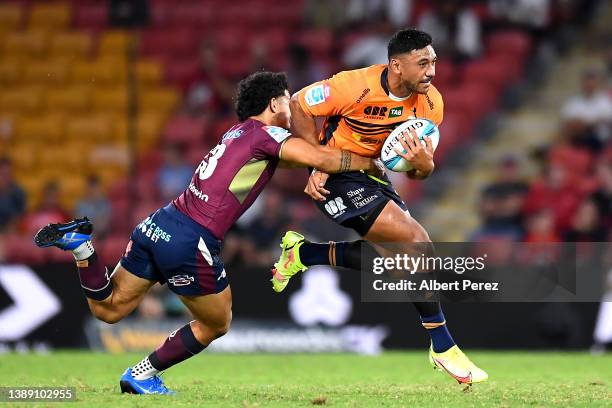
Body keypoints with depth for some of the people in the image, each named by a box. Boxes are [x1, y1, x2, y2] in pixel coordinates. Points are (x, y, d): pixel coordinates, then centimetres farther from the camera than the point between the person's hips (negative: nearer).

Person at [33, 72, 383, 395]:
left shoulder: (237, 133, 21)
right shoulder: (265, 134, -4)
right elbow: (321, 158, -15)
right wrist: (370, 164, 0)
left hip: (159, 223, 8)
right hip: (191, 242, -7)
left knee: (107, 309, 19)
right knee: (217, 324, 16)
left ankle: (80, 243, -2)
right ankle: (142, 376, 16)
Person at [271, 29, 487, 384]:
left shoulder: (431, 102, -8)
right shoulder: (356, 87, -27)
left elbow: (417, 172, 1)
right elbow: (299, 105, -15)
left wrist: (424, 165, -25)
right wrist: (319, 164, -18)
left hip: (374, 175, 8)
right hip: (338, 177, -8)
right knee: (417, 241, -19)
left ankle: (302, 253, 19)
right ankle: (443, 348, -7)